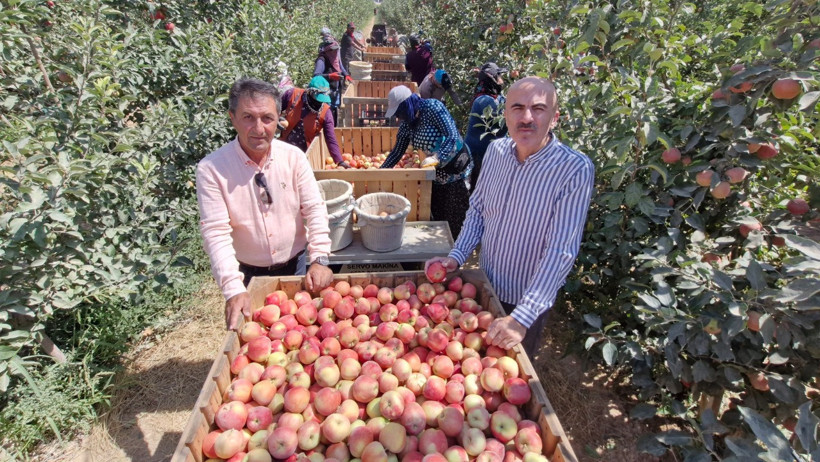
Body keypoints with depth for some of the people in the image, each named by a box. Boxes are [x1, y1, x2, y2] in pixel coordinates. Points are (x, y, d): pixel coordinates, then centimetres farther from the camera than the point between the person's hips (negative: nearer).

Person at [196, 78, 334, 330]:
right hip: (248, 274, -1)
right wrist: (233, 289, -28)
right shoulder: (211, 169, -16)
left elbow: (314, 208, -10)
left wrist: (319, 259, -21)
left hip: (297, 266, 1)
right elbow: (216, 233, -19)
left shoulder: (293, 157, -10)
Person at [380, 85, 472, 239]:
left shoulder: (433, 107, -22)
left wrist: (437, 158, -42)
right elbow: (397, 152, 8)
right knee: (437, 215, 16)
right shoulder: (406, 124, -1)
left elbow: (453, 136, -29)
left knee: (455, 218, 0)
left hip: (455, 164, -7)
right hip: (436, 169, 7)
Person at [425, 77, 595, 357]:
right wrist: (456, 258, -8)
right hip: (485, 285, 5)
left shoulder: (575, 170, -26)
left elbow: (562, 251, -29)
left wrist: (521, 318, -32)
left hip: (529, 299, -4)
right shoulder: (496, 151, -9)